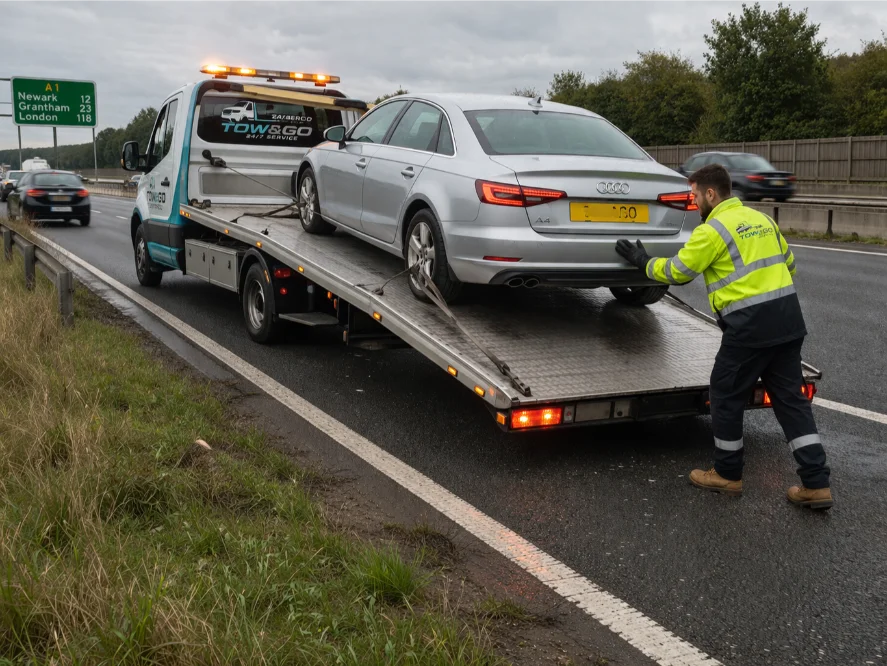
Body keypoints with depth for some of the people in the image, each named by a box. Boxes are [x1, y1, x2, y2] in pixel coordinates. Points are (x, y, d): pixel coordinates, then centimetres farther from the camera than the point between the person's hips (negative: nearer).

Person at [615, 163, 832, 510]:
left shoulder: (712, 230, -8)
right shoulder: (762, 219, 17)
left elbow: (676, 272, -2)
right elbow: (788, 264, 24)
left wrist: (644, 262, 14)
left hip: (750, 324, -8)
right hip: (788, 317, 8)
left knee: (726, 397, 9)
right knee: (790, 397, 10)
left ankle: (728, 475, 20)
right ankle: (816, 484, 7)